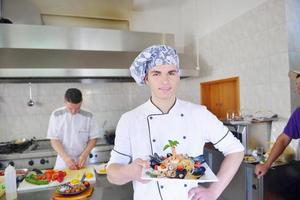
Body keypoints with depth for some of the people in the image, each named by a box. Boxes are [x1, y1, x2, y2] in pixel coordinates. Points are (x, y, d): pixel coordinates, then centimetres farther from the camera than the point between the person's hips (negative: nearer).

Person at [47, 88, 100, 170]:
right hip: (62, 161, 0)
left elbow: (93, 138, -1)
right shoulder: (56, 115, -8)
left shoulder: (89, 116, -8)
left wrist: (84, 155, -14)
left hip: (81, 161, 0)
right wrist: (66, 158, -19)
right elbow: (54, 140, -8)